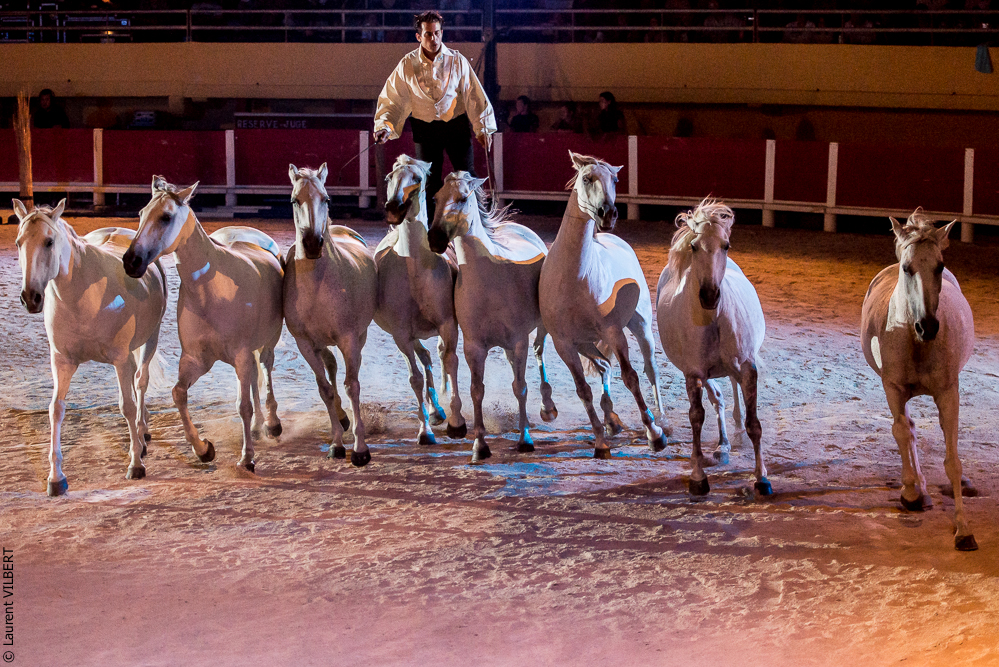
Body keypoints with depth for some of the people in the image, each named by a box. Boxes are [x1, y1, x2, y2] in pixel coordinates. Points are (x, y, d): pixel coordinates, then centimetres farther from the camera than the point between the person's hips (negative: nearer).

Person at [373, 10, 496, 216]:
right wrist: (384, 127, -15)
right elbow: (392, 99, -1)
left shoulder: (457, 60, -6)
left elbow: (474, 95, -2)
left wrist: (483, 128, -3)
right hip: (425, 128, 1)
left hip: (457, 125, -1)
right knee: (429, 183, 5)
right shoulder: (407, 65, -5)